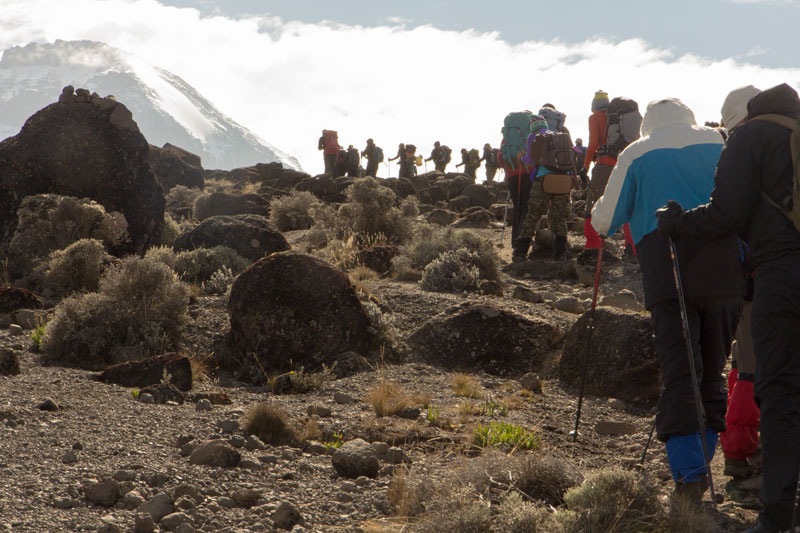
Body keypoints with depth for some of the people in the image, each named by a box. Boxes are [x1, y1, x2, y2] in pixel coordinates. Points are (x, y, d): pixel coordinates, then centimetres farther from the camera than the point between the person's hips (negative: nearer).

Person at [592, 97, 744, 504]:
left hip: (666, 267, -2)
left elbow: (603, 221, 14)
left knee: (678, 369, -5)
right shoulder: (718, 143, 16)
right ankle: (700, 466, 16)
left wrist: (597, 215, 36)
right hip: (723, 264, 2)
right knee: (712, 369, 12)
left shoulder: (636, 153, 12)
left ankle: (688, 476, -15)